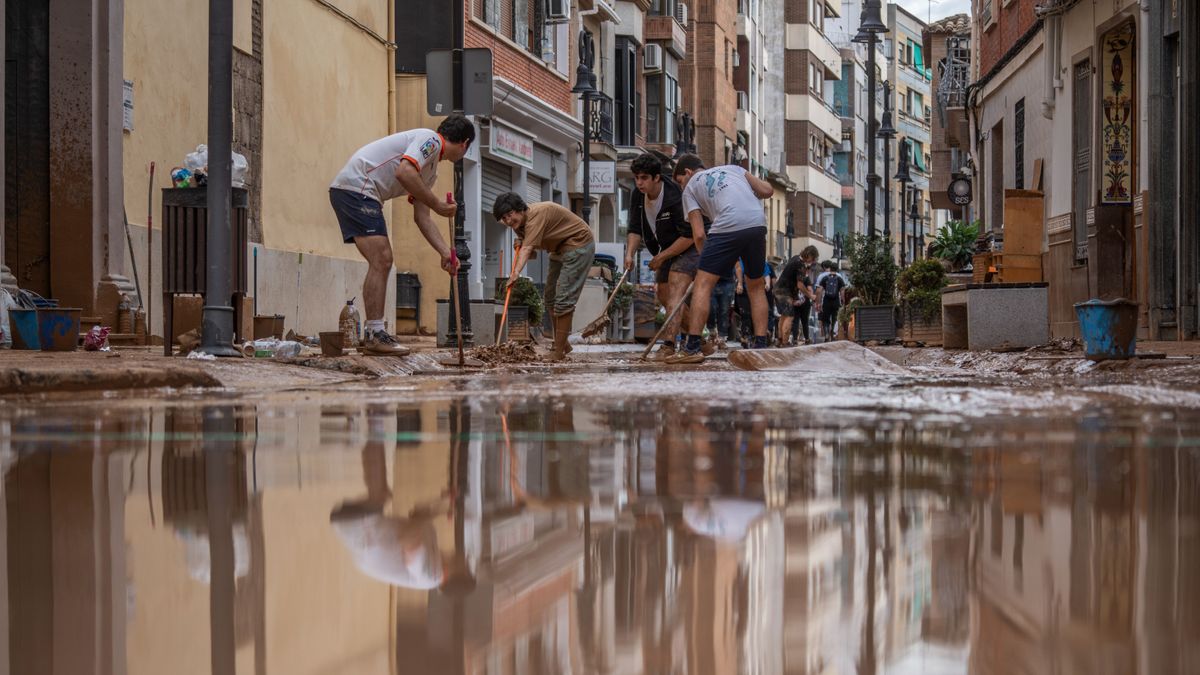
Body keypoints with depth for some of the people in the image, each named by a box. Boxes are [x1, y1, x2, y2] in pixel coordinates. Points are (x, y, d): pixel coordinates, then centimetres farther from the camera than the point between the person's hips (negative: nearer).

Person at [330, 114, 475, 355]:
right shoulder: (431, 140, -7)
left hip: (363, 195, 11)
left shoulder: (431, 170, 21)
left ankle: (373, 335, 15)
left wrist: (446, 252, 11)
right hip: (355, 187, -11)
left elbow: (422, 217, 20)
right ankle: (375, 335, -13)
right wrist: (438, 205, -16)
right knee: (380, 261, -13)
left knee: (383, 262, 12)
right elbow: (404, 173, -24)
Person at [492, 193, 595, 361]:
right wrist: (520, 245, -8)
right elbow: (531, 253, 9)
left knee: (563, 299, -15)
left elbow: (527, 249, -41)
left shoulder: (537, 214, -28)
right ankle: (563, 344, 24)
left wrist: (516, 272, -51)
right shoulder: (519, 223, 1)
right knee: (551, 298, 12)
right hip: (560, 250, 10)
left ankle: (559, 351, -13)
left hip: (578, 245, -10)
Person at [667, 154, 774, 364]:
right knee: (756, 287, 19)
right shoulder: (733, 168, 30)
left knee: (703, 284, 1)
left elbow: (699, 235, 8)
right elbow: (768, 191, 20)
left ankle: (692, 348, -6)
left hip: (727, 227, -4)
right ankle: (761, 346, 16)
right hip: (758, 224, 5)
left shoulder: (690, 188, 18)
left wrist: (707, 258, 23)